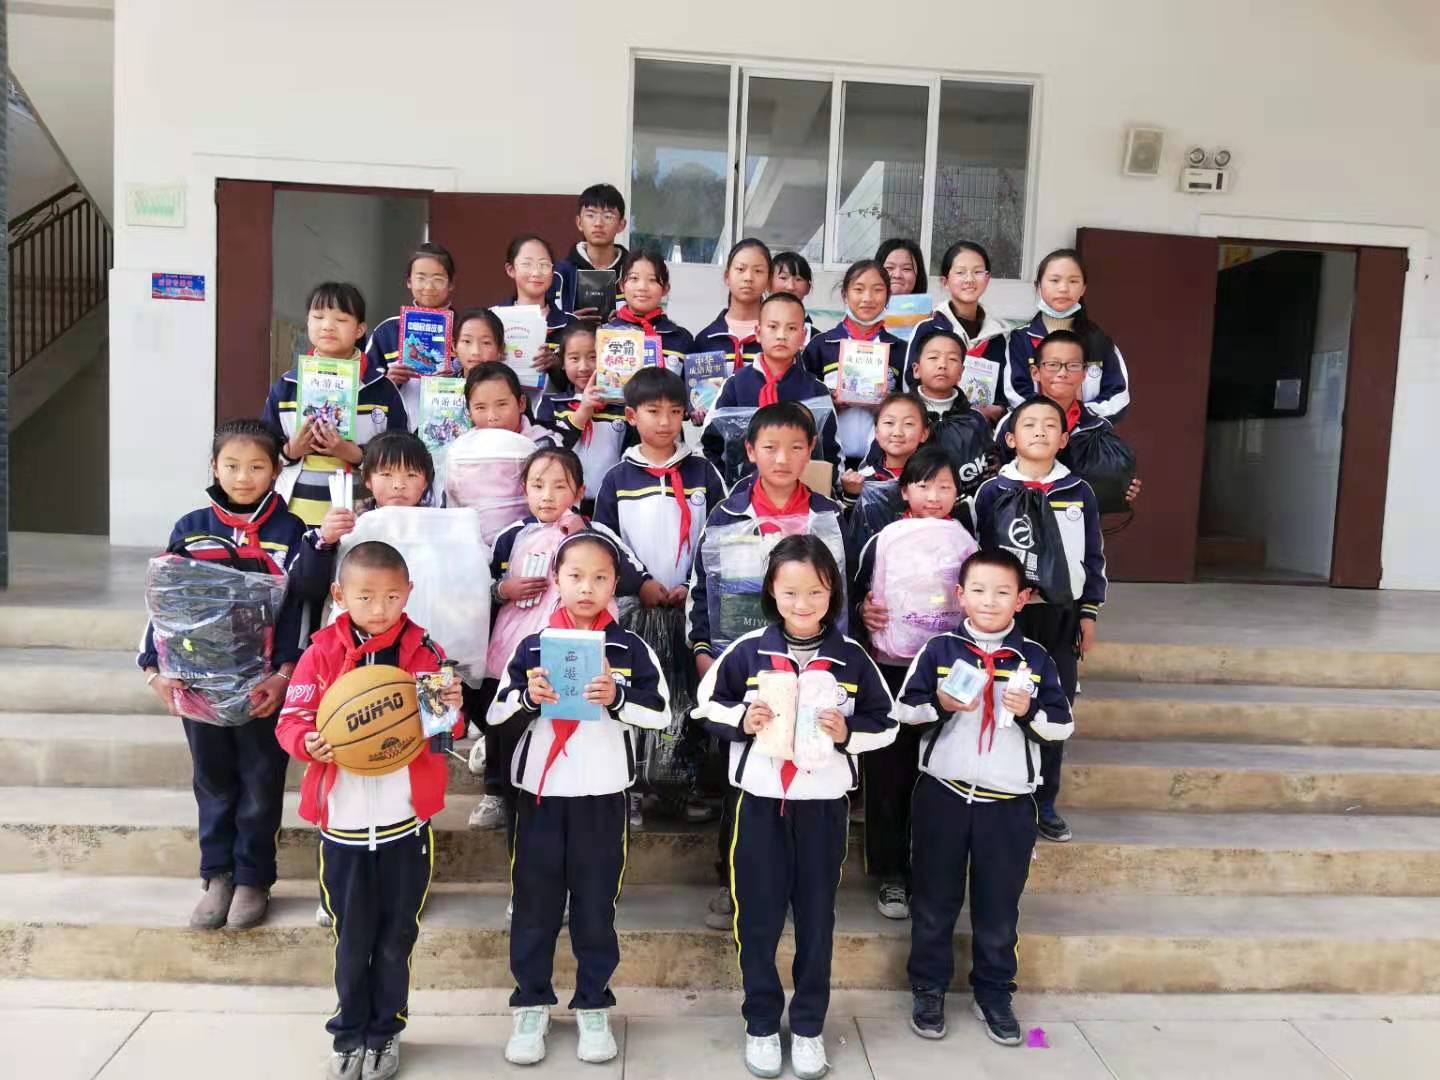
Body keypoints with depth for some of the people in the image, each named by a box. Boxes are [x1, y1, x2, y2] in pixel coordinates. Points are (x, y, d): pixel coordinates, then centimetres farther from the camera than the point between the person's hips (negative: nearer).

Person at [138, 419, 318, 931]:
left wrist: (286, 674, -15)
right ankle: (217, 876, 27)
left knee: (261, 783, 8)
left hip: (264, 683, -2)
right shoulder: (190, 528, 3)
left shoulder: (290, 531, -3)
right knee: (212, 781, 13)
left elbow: (299, 608, -6)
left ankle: (253, 879, 23)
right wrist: (154, 668, -5)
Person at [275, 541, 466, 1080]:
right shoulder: (322, 653, -4)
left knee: (396, 937, 13)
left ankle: (385, 1031, 33)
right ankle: (350, 1033, 34)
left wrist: (453, 711, -27)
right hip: (343, 820, 0)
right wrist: (308, 742, -26)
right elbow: (292, 718, -5)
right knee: (351, 938, 14)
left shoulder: (425, 651, -4)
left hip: (406, 819, 0)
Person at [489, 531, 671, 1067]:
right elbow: (497, 716, 1)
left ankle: (593, 1006, 24)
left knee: (595, 903, 9)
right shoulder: (531, 647, 2)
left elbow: (661, 712, -6)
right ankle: (531, 1005, 25)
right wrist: (528, 698, -17)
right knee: (534, 902, 9)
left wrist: (618, 698, -21)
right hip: (540, 790, 1)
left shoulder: (629, 648, -1)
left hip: (602, 794, -1)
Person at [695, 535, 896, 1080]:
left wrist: (847, 732, -13)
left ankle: (809, 1026, 29)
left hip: (824, 802, 1)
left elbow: (886, 724, 4)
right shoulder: (747, 650, -4)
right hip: (760, 799, 0)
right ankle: (761, 1024, 27)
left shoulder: (852, 658, -2)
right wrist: (742, 720, -15)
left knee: (816, 916, 12)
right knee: (758, 916, 8)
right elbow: (707, 705, 3)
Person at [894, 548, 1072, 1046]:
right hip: (943, 794, 0)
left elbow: (1062, 726, 4)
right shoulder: (939, 649, -2)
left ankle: (993, 994, 29)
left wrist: (1029, 711, -14)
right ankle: (928, 989, 27)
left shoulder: (1036, 658, 1)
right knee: (934, 900, 11)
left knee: (999, 906, 12)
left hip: (1009, 801, 1)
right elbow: (904, 710, -1)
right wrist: (939, 703, -19)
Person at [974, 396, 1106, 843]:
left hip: (1061, 616, 3)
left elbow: (1094, 556, 10)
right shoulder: (992, 491, -1)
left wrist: (1089, 612, 7)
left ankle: (1044, 803, 23)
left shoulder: (1079, 492, 6)